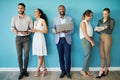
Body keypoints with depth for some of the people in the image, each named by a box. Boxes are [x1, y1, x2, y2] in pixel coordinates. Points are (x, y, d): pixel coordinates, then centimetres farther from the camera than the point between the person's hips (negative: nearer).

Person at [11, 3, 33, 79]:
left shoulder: (28, 18, 1)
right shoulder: (14, 18, 5)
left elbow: (32, 28, 0)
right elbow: (12, 27, 2)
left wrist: (27, 32, -19)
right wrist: (15, 30, -20)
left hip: (26, 38, -1)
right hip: (18, 38, 1)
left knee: (26, 55, 1)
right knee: (19, 55, 3)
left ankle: (25, 70, 17)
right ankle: (21, 71, 13)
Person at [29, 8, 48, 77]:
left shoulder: (43, 20, -4)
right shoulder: (35, 21, 16)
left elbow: (46, 31, -8)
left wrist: (37, 30, -14)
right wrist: (31, 31, -2)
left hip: (40, 38, -7)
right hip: (35, 38, 7)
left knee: (40, 55, -2)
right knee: (39, 55, 6)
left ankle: (38, 70, 9)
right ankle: (44, 69, 15)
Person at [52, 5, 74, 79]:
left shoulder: (69, 18, 5)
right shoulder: (56, 19, 11)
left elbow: (72, 30, 0)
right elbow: (53, 28, 11)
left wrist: (66, 31, -20)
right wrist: (54, 31, -13)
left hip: (67, 40, -1)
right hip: (59, 40, 2)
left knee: (67, 56, -2)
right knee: (61, 56, 6)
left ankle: (68, 71, 13)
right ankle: (63, 71, 17)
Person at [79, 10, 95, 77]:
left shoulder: (89, 22, 14)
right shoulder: (83, 23, -11)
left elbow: (91, 32, 13)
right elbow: (85, 34, -16)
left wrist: (92, 40, 4)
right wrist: (91, 41, -15)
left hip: (90, 40, 8)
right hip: (85, 40, -8)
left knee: (89, 55, 8)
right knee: (87, 55, -6)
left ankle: (87, 70, 17)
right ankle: (83, 70, 5)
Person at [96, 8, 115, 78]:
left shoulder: (111, 20, -3)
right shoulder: (100, 21, 11)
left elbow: (110, 31, -10)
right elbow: (97, 29, 10)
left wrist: (103, 29, -25)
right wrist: (98, 30, -13)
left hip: (107, 38, -4)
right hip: (101, 38, 4)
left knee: (106, 54, 5)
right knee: (102, 55, 3)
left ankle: (107, 69, 25)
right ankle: (101, 71, 4)